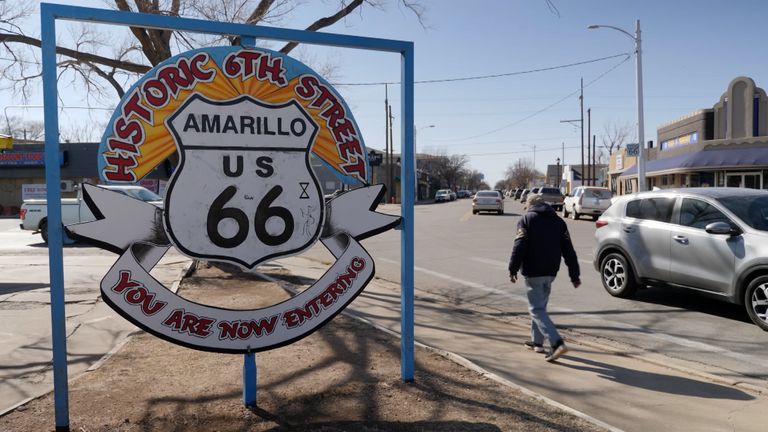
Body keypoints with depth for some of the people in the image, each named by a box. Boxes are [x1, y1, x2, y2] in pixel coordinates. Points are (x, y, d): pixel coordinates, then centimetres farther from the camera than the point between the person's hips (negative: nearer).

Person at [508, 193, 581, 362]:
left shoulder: (526, 219, -5)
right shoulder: (558, 221, 11)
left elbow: (519, 246, -14)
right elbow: (568, 250, 8)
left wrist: (513, 269, -8)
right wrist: (574, 274, 9)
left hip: (533, 272, -6)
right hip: (551, 271, 7)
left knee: (537, 309, -5)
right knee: (540, 306, 20)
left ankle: (557, 343, -18)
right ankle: (537, 341, 28)